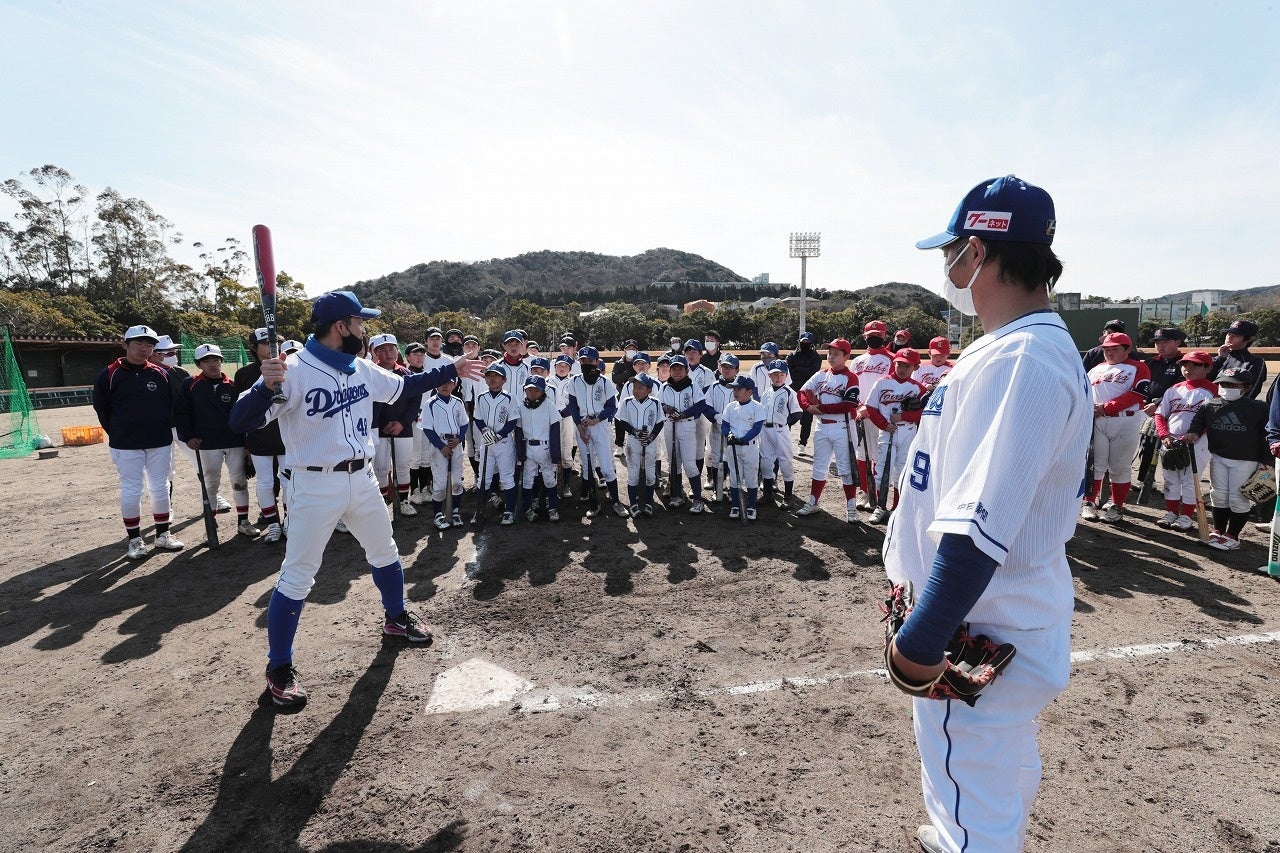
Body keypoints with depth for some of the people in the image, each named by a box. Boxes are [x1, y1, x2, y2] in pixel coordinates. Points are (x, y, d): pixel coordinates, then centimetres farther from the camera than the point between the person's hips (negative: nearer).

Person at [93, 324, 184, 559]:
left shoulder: (161, 374, 4)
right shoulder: (110, 374, -3)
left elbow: (171, 405, 11)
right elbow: (102, 408, 4)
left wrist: (163, 429, 6)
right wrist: (117, 434, 4)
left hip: (160, 443, 2)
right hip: (126, 445, -2)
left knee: (161, 488, 9)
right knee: (131, 491, 2)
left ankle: (163, 535, 22)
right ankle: (135, 539, 15)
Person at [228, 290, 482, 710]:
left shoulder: (363, 369, 3)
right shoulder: (293, 371, -18)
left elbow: (405, 386, 19)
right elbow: (240, 422, -23)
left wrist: (451, 370, 17)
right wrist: (266, 385, -42)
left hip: (362, 478, 7)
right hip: (314, 485, -7)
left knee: (385, 552, 21)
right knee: (297, 577, 2)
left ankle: (396, 617, 45)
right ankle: (279, 668, 20)